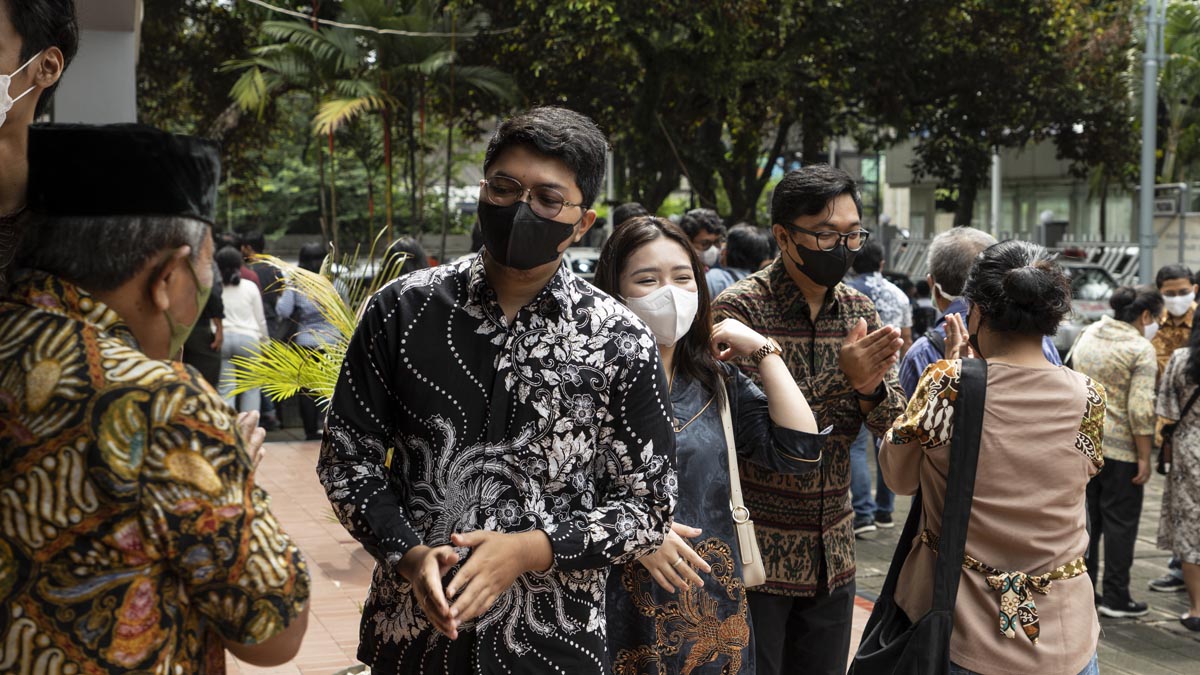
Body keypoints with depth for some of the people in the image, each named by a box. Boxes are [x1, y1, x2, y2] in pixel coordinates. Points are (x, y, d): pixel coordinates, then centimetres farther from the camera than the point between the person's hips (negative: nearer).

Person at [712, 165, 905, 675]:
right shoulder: (739, 308, -13)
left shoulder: (859, 311, 6)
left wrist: (871, 388, -19)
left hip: (833, 552, 6)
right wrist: (841, 379, -28)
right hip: (758, 551, -5)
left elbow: (894, 422, 4)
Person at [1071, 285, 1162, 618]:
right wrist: (1144, 458, -13)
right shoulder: (1141, 349, -13)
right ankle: (1115, 597, 9)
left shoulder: (1087, 336, 9)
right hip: (1119, 444, -7)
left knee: (1087, 516, 15)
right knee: (1120, 521, 3)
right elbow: (1140, 409, -18)